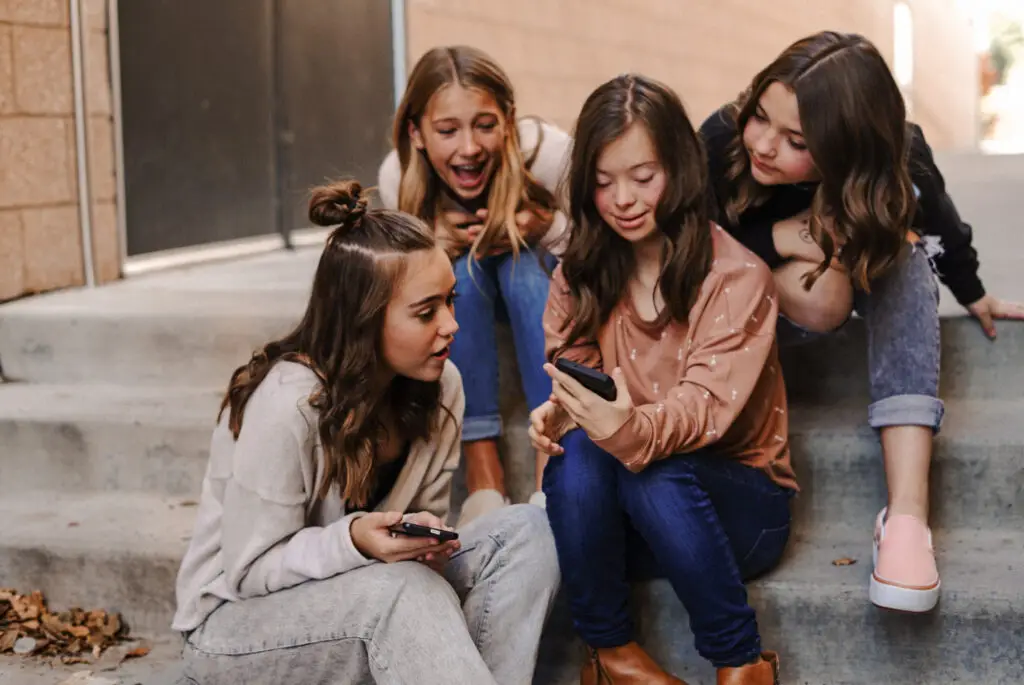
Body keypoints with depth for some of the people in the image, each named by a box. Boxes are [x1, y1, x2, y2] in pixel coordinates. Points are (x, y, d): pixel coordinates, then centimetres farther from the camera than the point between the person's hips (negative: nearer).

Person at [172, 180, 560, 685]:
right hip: (237, 622, -6)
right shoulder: (287, 404, -26)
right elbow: (250, 570, -19)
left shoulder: (439, 386, -7)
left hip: (364, 595, 6)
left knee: (523, 531, -16)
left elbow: (425, 514, 4)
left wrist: (426, 538, -20)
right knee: (404, 588, -35)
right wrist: (354, 542, -35)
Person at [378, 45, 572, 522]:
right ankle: (481, 466, -31)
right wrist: (438, 241, -38)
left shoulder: (547, 152, -32)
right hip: (462, 294, 1)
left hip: (542, 282, -1)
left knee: (521, 263, -34)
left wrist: (545, 226, -41)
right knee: (461, 268, -32)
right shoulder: (398, 177, -27)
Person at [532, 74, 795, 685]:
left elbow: (705, 404, -23)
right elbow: (572, 383, -3)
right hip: (620, 519, 3)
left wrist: (632, 429, -46)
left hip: (738, 500, -3)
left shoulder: (736, 276, -12)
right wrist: (557, 413, -29)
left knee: (655, 475, -35)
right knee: (575, 451, -29)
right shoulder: (580, 276, 3)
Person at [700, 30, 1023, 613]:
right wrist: (775, 239, -38)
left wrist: (974, 295, 11)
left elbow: (942, 226, -7)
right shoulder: (721, 141, -34)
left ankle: (908, 511, -43)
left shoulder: (898, 160, -29)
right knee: (820, 295, -37)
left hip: (865, 276, 2)